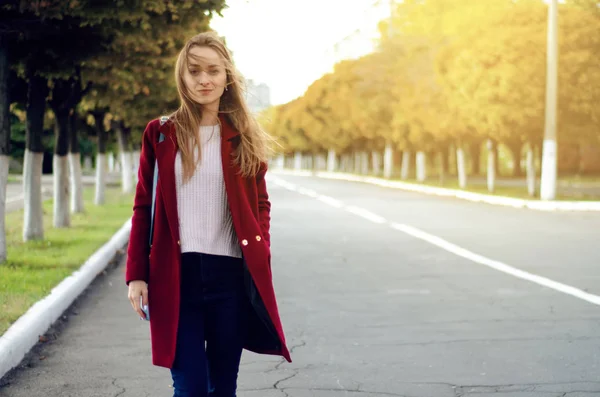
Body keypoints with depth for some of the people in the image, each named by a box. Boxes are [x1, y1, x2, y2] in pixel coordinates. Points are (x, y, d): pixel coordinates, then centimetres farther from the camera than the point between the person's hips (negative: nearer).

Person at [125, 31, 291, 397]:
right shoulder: (161, 134, 3)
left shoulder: (244, 137, 6)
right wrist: (136, 275, -1)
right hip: (176, 275, -1)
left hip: (231, 274, 1)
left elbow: (261, 202, 12)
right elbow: (143, 208, 5)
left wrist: (260, 254, -3)